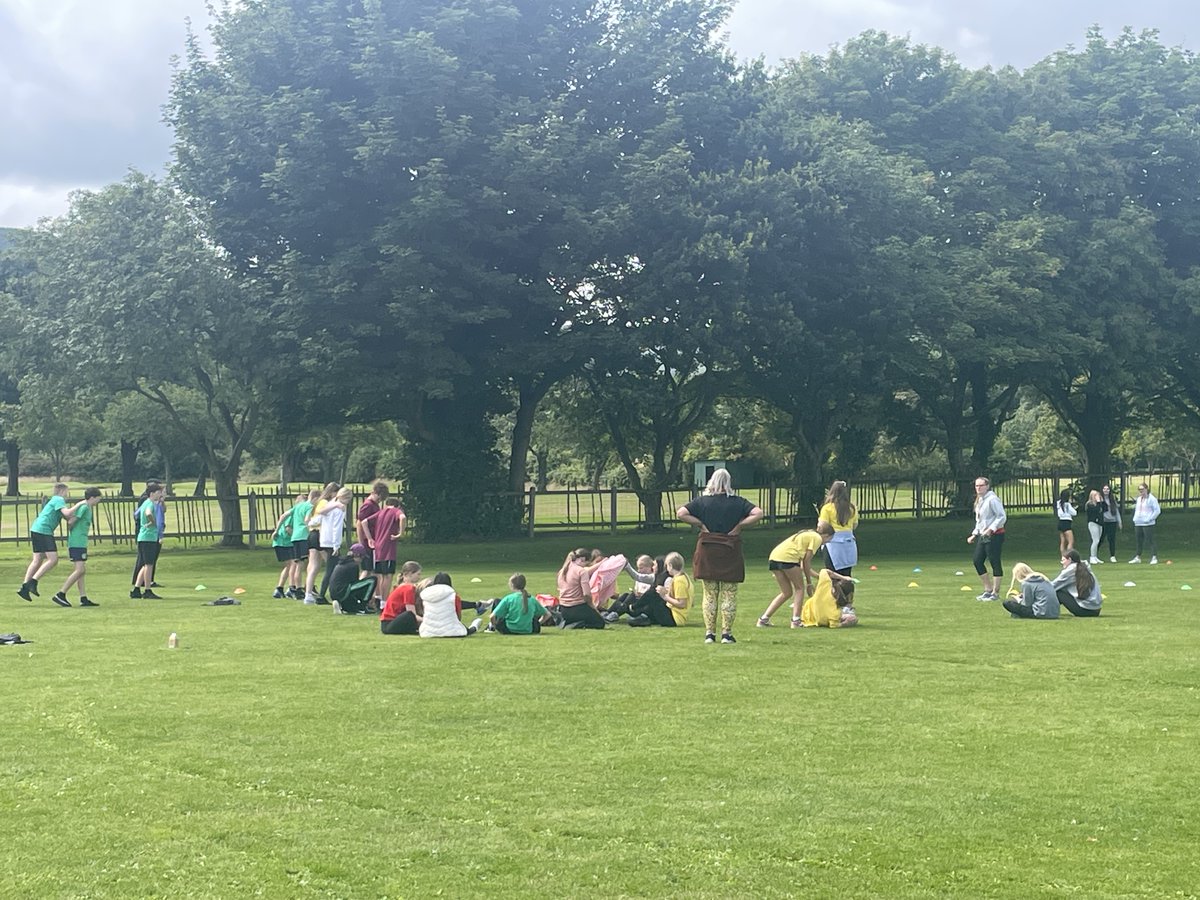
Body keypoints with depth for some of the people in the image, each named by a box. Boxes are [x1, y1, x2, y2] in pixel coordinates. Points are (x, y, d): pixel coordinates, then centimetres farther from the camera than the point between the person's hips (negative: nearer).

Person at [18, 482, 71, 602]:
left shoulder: (53, 500, 26)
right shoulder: (59, 500, -5)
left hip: (35, 529, 10)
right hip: (44, 530, -10)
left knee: (37, 560, 9)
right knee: (53, 559, -12)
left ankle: (24, 587, 5)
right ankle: (32, 582, -16)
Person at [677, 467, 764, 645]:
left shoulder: (702, 501, 1)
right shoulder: (738, 502, -2)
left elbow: (681, 513, -6)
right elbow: (758, 513, -11)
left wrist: (700, 524, -1)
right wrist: (739, 525, -6)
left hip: (707, 552, 1)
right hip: (730, 551, -1)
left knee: (709, 595, 8)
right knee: (729, 595, 5)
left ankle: (709, 633, 7)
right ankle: (727, 633, 4)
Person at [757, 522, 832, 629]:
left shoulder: (808, 534, 31)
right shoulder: (817, 538, 5)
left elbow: (802, 565, 28)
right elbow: (806, 561, -2)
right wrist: (809, 583, 5)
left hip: (773, 557, 8)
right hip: (787, 557, -8)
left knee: (786, 592, 17)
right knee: (800, 588, 10)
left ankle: (764, 619, 11)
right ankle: (795, 621, 2)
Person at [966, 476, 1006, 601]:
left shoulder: (992, 499, -14)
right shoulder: (979, 500, 15)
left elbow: (1002, 517, -19)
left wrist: (991, 529, -25)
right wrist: (974, 534, 18)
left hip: (994, 535, -10)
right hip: (982, 535, 10)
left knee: (995, 563, -4)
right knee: (977, 561, 9)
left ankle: (995, 592, 2)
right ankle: (988, 590, 20)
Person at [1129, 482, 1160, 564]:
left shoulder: (1151, 498, -6)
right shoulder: (1138, 499, 17)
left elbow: (1157, 510, -10)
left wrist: (1150, 518, -14)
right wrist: (1135, 518, 14)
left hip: (1148, 524, -7)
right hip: (1138, 524, 7)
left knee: (1151, 541, -7)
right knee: (1139, 541, 12)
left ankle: (1154, 558, -7)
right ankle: (1137, 557, 19)